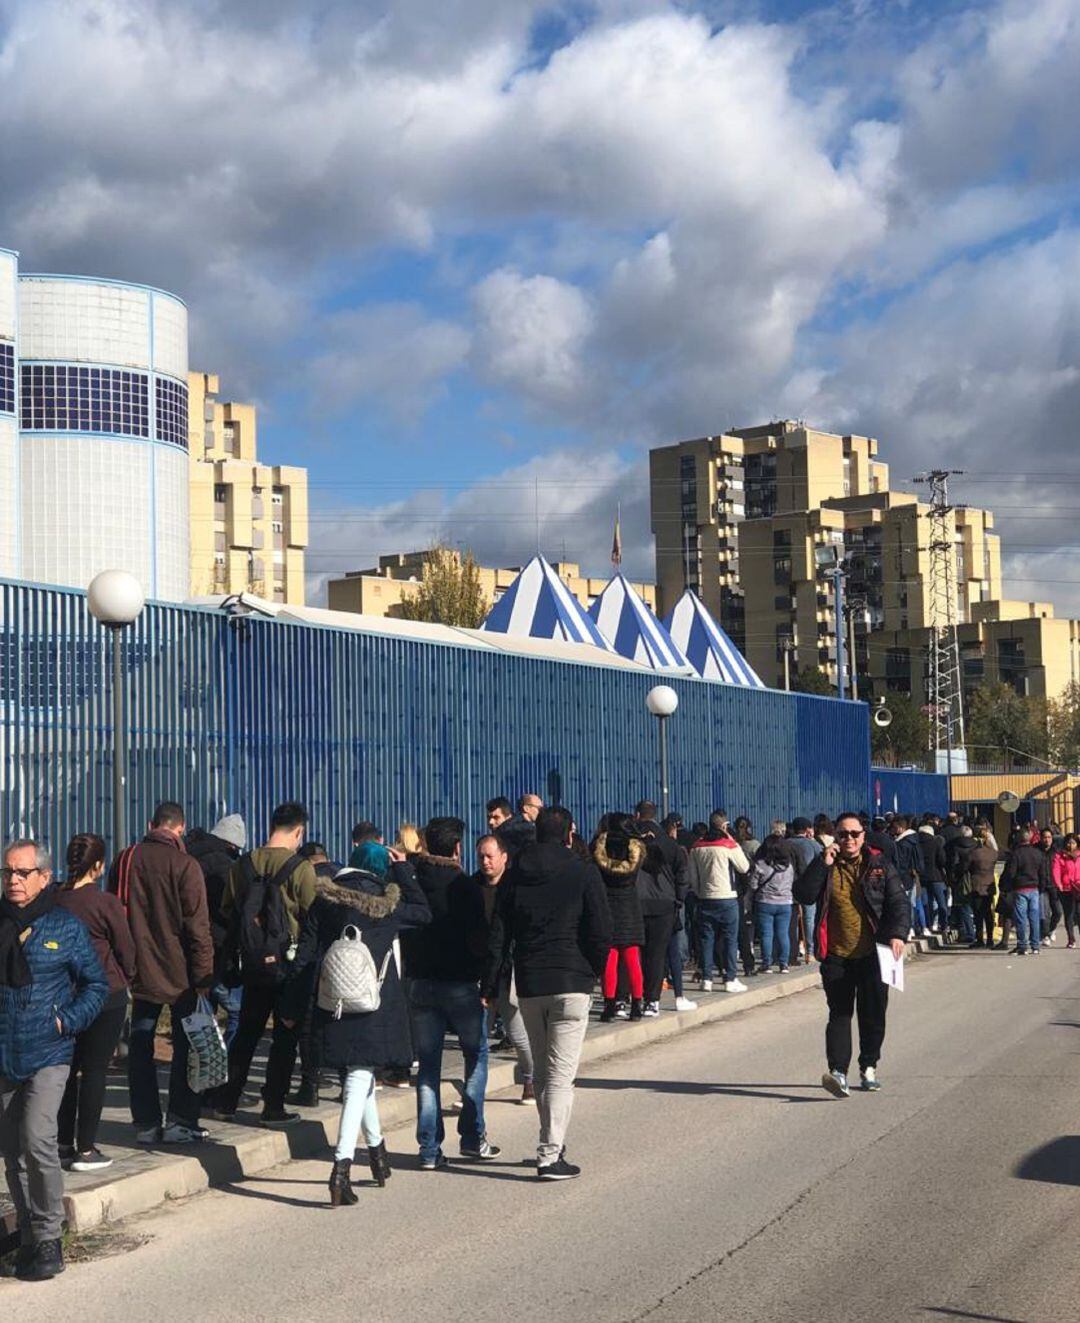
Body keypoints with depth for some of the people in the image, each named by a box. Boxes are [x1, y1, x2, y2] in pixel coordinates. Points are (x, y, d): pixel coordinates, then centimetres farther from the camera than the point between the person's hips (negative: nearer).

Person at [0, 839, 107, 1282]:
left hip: (48, 1053, -4)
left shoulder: (65, 926, -2)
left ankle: (48, 1240, -4)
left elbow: (96, 984, 5)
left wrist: (69, 1021, -8)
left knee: (37, 1139, -17)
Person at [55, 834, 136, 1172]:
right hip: (107, 995, -5)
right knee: (94, 1071, 1)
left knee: (69, 1069, 14)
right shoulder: (106, 903, -14)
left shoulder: (55, 900, -2)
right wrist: (127, 978, 16)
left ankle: (64, 1144, 19)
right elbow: (126, 950, -4)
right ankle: (85, 1150, 4)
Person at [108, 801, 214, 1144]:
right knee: (186, 1047, 6)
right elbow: (197, 925, -13)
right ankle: (179, 1122, 4)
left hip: (139, 971, 4)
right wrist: (204, 974, -9)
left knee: (141, 1048, 10)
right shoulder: (184, 865, -12)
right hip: (180, 972, -4)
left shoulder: (125, 860, 3)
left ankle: (146, 1124, 11)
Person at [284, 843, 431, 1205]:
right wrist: (404, 869, 21)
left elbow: (304, 956, 2)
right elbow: (424, 913, 19)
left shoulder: (324, 902, 3)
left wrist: (293, 1007, 7)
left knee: (357, 1077, 19)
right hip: (375, 1009, -2)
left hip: (331, 1008, 3)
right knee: (359, 1080, -4)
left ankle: (377, 1151, 36)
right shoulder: (388, 905, -1)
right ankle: (342, 1166, -18)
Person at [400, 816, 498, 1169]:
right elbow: (479, 939, -13)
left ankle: (430, 1149, 7)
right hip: (460, 984, -4)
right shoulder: (465, 886, -11)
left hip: (419, 983, 4)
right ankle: (472, 1137, 10)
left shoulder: (410, 881, 1)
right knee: (477, 1055, 14)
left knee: (428, 1064, 9)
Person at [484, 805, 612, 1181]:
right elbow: (600, 932, -8)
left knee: (542, 1071, 18)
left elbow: (498, 936, 6)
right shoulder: (583, 872, -4)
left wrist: (491, 987, 9)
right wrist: (595, 971, 8)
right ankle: (550, 1156, -7)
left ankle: (552, 1145, 25)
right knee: (561, 1073, -3)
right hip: (571, 984, -4)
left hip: (528, 985, 4)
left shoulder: (515, 876, 7)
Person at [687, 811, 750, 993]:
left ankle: (706, 980, 8)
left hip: (705, 899, 4)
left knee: (706, 939, 8)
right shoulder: (729, 845, -10)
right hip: (726, 898, -4)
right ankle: (730, 979, 1)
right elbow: (744, 867, 0)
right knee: (730, 939, 2)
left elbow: (692, 876, 9)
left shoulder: (697, 847, 5)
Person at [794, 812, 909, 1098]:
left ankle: (869, 1067, 23)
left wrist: (898, 933, -13)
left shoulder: (879, 865, 5)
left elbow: (899, 901, 2)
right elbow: (803, 895, -7)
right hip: (836, 955, -1)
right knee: (840, 1013, -7)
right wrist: (823, 864, -14)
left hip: (872, 954, 1)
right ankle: (838, 1071, -15)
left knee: (873, 1013, 8)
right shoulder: (824, 867, 6)